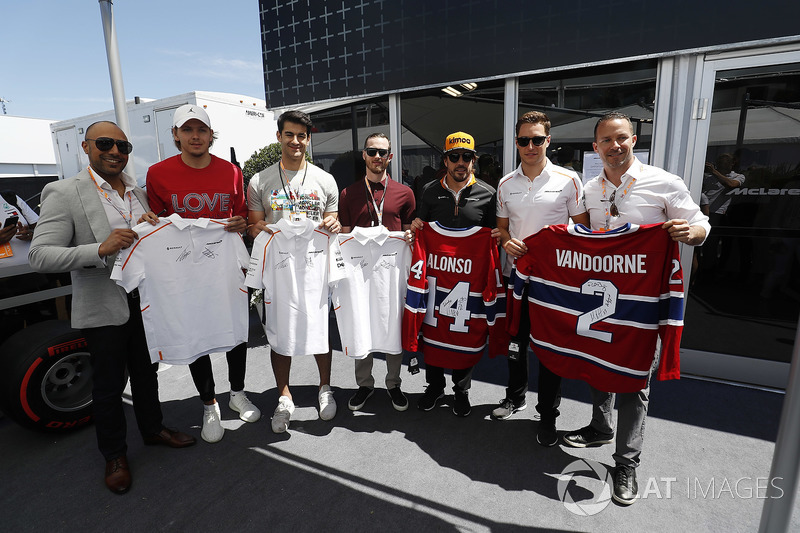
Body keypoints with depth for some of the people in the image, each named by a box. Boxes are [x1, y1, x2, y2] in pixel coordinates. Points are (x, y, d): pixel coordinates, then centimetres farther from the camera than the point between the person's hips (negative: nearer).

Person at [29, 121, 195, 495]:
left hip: (146, 302, 5)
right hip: (104, 308, -5)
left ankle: (153, 429, 42)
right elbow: (39, 256, -18)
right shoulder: (63, 194, -11)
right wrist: (101, 249, -31)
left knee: (146, 372, 21)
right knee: (108, 384, 11)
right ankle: (114, 454, 32)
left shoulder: (139, 191, 6)